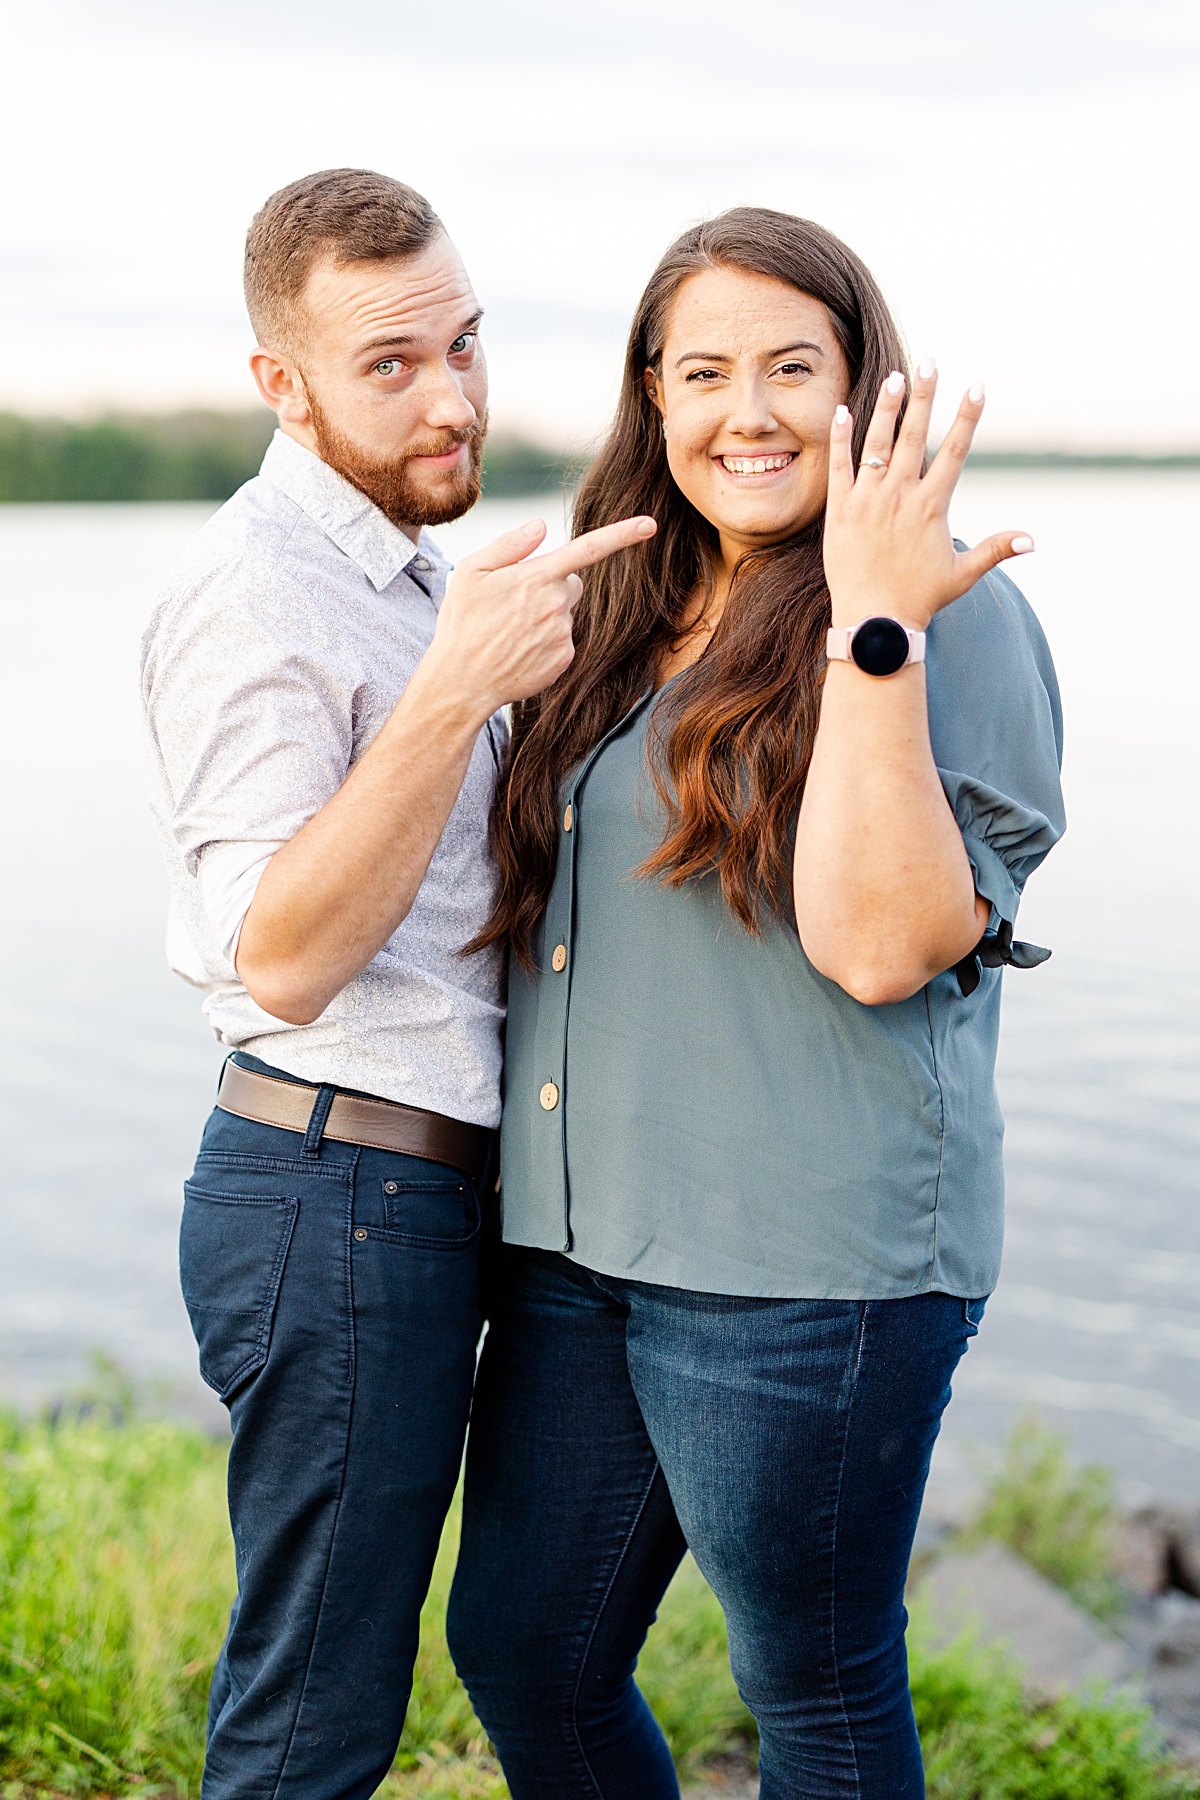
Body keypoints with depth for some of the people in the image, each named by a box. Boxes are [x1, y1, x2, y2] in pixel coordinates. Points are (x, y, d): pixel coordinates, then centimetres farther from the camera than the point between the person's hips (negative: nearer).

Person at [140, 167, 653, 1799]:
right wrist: (458, 690, -30)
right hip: (341, 1196, -10)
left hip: (411, 1189, 10)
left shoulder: (399, 570, 16)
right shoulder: (252, 594, -15)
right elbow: (280, 959, -23)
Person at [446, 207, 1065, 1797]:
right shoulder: (628, 619, 13)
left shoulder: (952, 619, -10)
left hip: (805, 1263, -7)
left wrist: (872, 632, -24)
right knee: (518, 1652, 17)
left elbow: (881, 946, -22)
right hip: (578, 1240, 8)